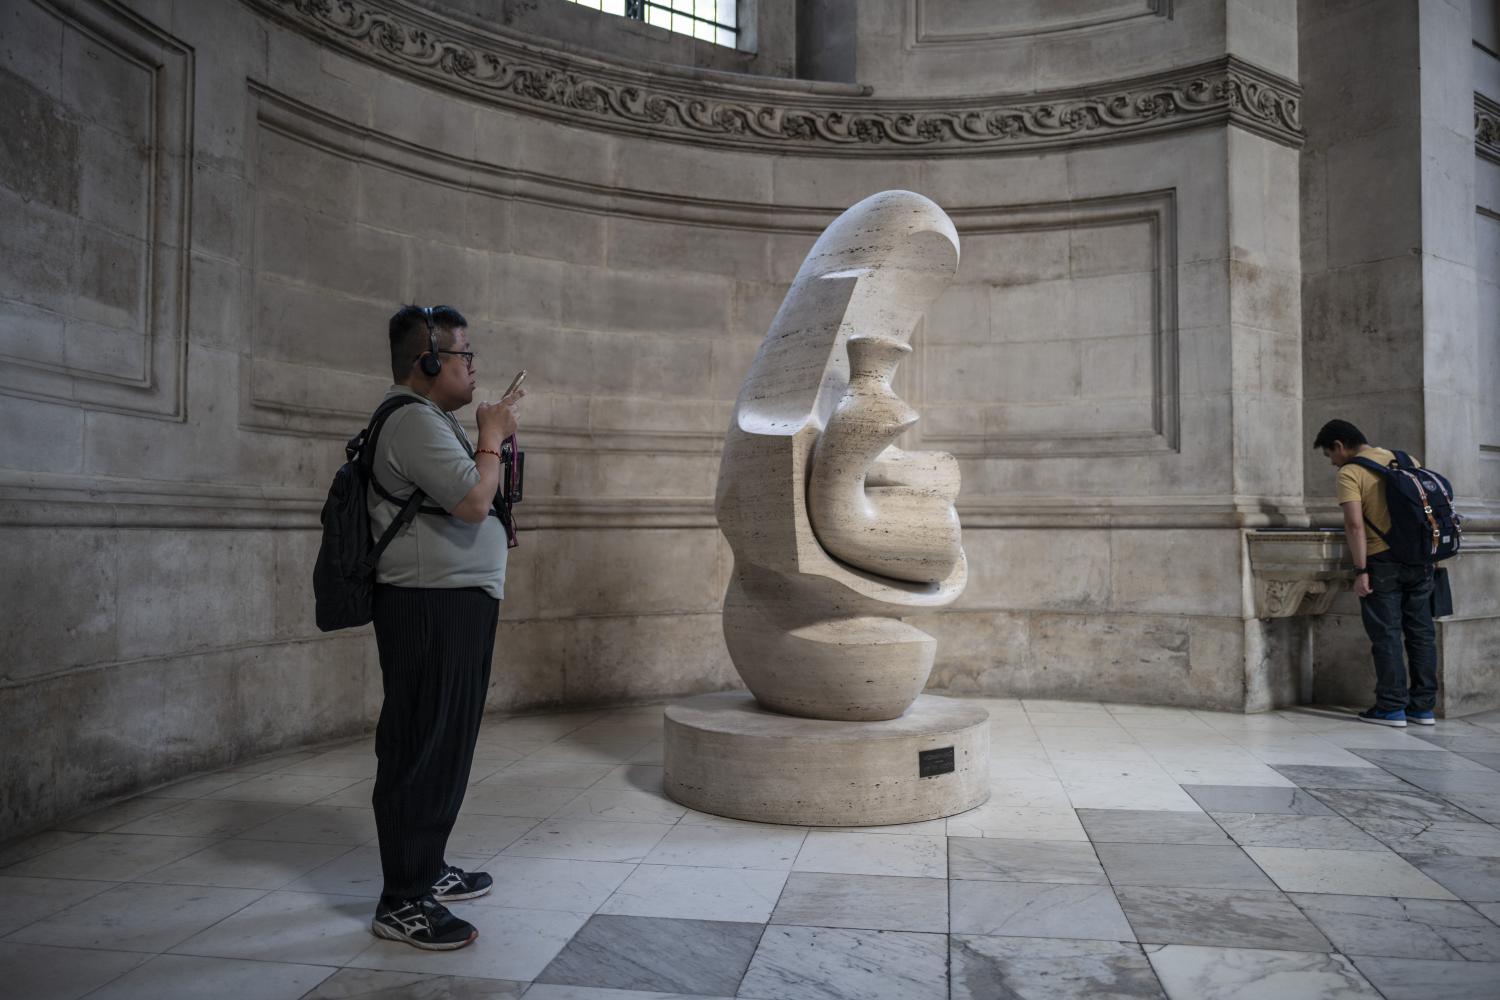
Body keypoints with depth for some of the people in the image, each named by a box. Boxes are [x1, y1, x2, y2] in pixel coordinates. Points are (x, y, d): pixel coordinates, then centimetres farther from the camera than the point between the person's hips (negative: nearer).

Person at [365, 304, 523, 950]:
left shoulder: (429, 421, 19)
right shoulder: (413, 420, -15)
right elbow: (474, 502, -22)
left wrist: (491, 438, 13)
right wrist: (492, 438, -9)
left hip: (458, 604, 11)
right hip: (430, 607, -11)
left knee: (446, 744, 17)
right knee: (419, 747, -6)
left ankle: (426, 869, 30)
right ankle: (401, 902, 3)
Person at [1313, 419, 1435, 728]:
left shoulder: (1349, 473, -7)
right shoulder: (1407, 460, 13)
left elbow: (1355, 524, -17)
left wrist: (1361, 571, -14)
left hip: (1382, 561, -6)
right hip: (1420, 560, 6)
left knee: (1386, 635, 1)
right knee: (1421, 632, 10)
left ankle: (1392, 708, 3)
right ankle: (1423, 706, 16)